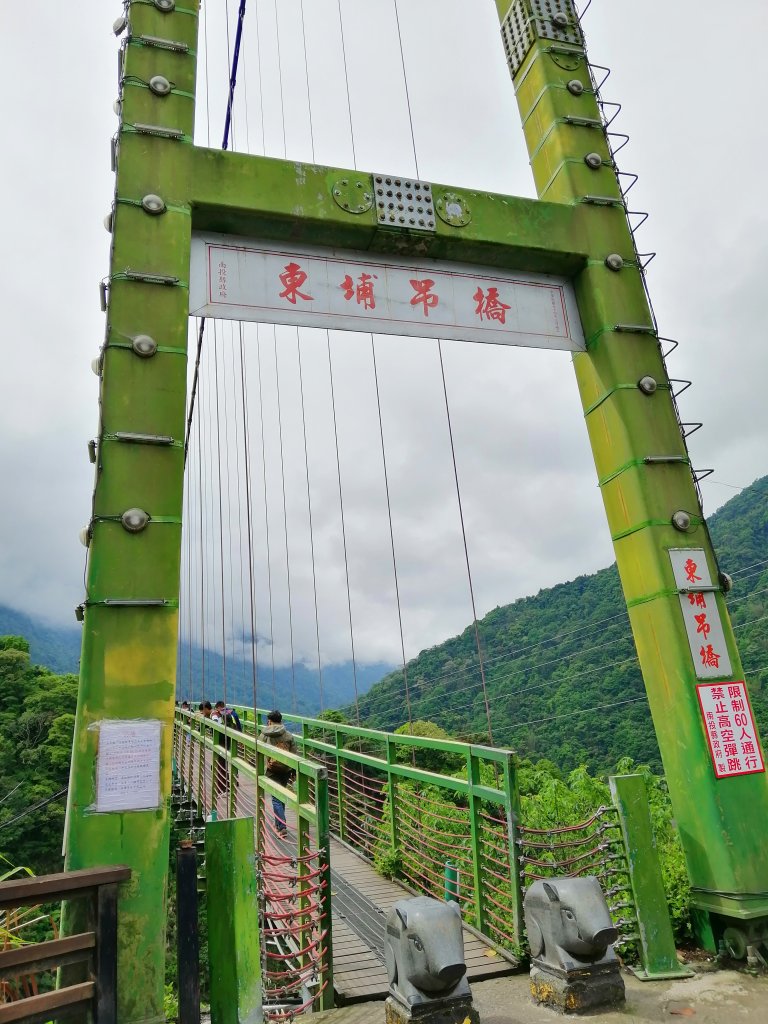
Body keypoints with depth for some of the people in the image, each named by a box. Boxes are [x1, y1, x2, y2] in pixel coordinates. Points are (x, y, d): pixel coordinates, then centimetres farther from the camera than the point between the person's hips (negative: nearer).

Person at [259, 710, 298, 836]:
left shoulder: (264, 735, -1)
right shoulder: (289, 735, 3)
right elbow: (295, 755, 5)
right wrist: (294, 772, 13)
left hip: (272, 770, -3)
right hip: (285, 769, 3)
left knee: (276, 798, -1)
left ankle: (282, 827, -12)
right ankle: (278, 823, 30)